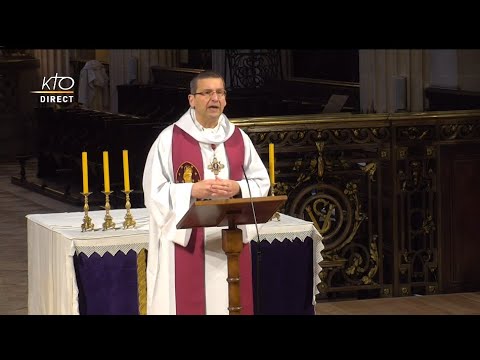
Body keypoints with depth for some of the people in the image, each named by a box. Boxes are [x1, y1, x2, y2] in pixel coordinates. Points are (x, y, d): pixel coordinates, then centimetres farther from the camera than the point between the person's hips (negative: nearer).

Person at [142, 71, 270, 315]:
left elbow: (262, 182, 8)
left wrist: (238, 189, -12)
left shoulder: (239, 139, 8)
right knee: (188, 303, -3)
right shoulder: (169, 139, -4)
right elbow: (154, 190, -7)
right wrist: (193, 190, -20)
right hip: (186, 239, -3)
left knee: (230, 303, 6)